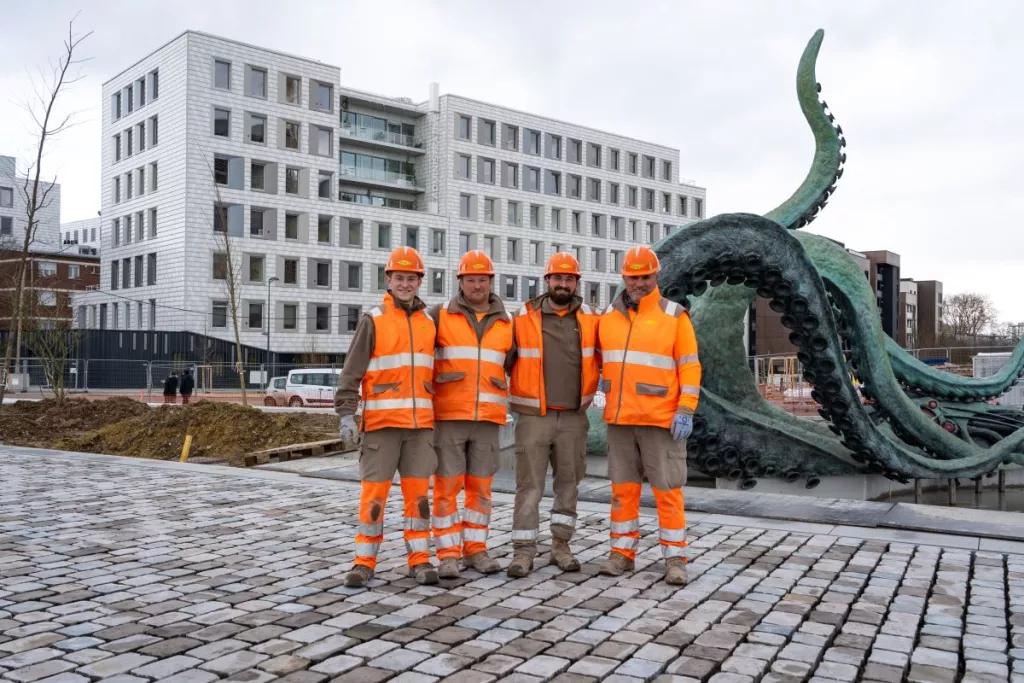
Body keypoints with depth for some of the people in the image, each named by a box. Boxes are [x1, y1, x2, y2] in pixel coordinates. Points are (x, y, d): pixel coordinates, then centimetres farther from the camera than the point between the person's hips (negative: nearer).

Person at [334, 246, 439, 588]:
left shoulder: (429, 323, 12)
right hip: (381, 422, -3)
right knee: (374, 493, 0)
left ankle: (419, 560, 14)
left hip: (421, 423, 3)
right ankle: (364, 562, 10)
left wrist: (439, 416, 14)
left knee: (418, 492, 6)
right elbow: (351, 372, -3)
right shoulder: (373, 321, 1)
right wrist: (346, 414, -12)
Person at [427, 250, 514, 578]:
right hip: (448, 416, -2)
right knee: (447, 485, -1)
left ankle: (475, 549, 19)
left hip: (488, 419, 2)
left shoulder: (507, 324, 9)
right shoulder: (440, 316, 2)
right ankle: (448, 554, 7)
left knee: (480, 486, 8)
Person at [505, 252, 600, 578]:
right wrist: (506, 395, 1)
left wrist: (591, 389, 8)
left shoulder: (591, 319, 4)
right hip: (533, 416, -2)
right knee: (529, 484, -1)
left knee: (569, 482, 11)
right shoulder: (524, 318, -2)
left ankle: (561, 544, 24)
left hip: (574, 417, 3)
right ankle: (523, 550, 7)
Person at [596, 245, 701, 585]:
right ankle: (622, 552, 19)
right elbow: (599, 358, 22)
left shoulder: (674, 315, -2)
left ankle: (675, 558, 10)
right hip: (619, 418, 4)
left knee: (667, 489, 1)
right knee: (623, 487, 10)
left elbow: (689, 366, -5)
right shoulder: (608, 315, 9)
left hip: (660, 419, -4)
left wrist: (686, 411, -12)